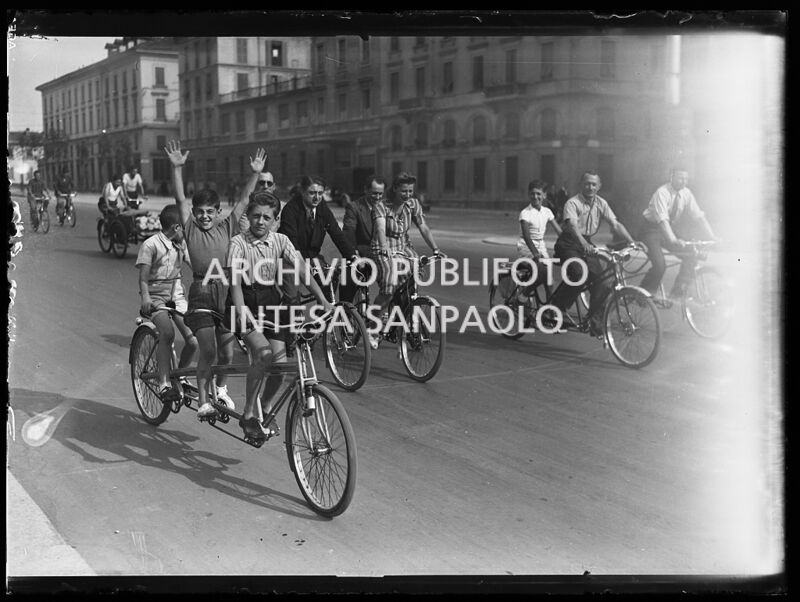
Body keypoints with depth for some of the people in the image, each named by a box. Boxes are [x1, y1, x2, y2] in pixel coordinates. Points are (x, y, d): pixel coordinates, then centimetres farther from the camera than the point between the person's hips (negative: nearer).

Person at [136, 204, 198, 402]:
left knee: (193, 341, -9)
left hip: (177, 295, 5)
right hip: (156, 296, -5)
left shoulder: (181, 244, 10)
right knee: (167, 333, -31)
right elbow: (143, 276, -14)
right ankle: (164, 384, -26)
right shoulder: (150, 244, -9)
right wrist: (145, 297, -30)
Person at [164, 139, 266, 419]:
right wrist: (177, 168, -19)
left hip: (226, 292, 3)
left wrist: (255, 173, -5)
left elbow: (243, 201, 3)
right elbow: (180, 199, -9)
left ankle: (221, 389, 35)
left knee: (227, 351, 8)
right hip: (202, 293, -3)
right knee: (208, 350, -11)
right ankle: (203, 401, 1)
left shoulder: (226, 227, 8)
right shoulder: (191, 229, 2)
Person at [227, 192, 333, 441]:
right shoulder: (238, 243, -10)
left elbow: (302, 270, -8)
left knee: (280, 362, -8)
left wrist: (323, 300, -20)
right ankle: (249, 414, -10)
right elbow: (235, 280, -21)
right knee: (263, 354, -26)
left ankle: (263, 408, 21)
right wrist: (241, 313, -36)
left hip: (271, 301, 4)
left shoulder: (280, 240, 1)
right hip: (247, 302, -4)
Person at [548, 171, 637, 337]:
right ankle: (555, 308, -10)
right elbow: (572, 225, -33)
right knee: (579, 275, -30)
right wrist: (584, 244, -50)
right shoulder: (572, 203, -16)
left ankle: (595, 323, 0)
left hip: (587, 243, 6)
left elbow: (615, 224, -5)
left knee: (603, 283, -10)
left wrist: (632, 242, -19)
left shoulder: (601, 203, 2)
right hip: (568, 245, -6)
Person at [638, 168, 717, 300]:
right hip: (651, 229, -6)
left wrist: (711, 237, -16)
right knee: (660, 265, -23)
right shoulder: (662, 193, -22)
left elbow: (698, 216, -5)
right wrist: (673, 240, -49)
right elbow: (662, 219, -36)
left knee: (691, 256, -11)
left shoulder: (686, 193, -4)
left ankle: (678, 292, -1)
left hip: (669, 230, 6)